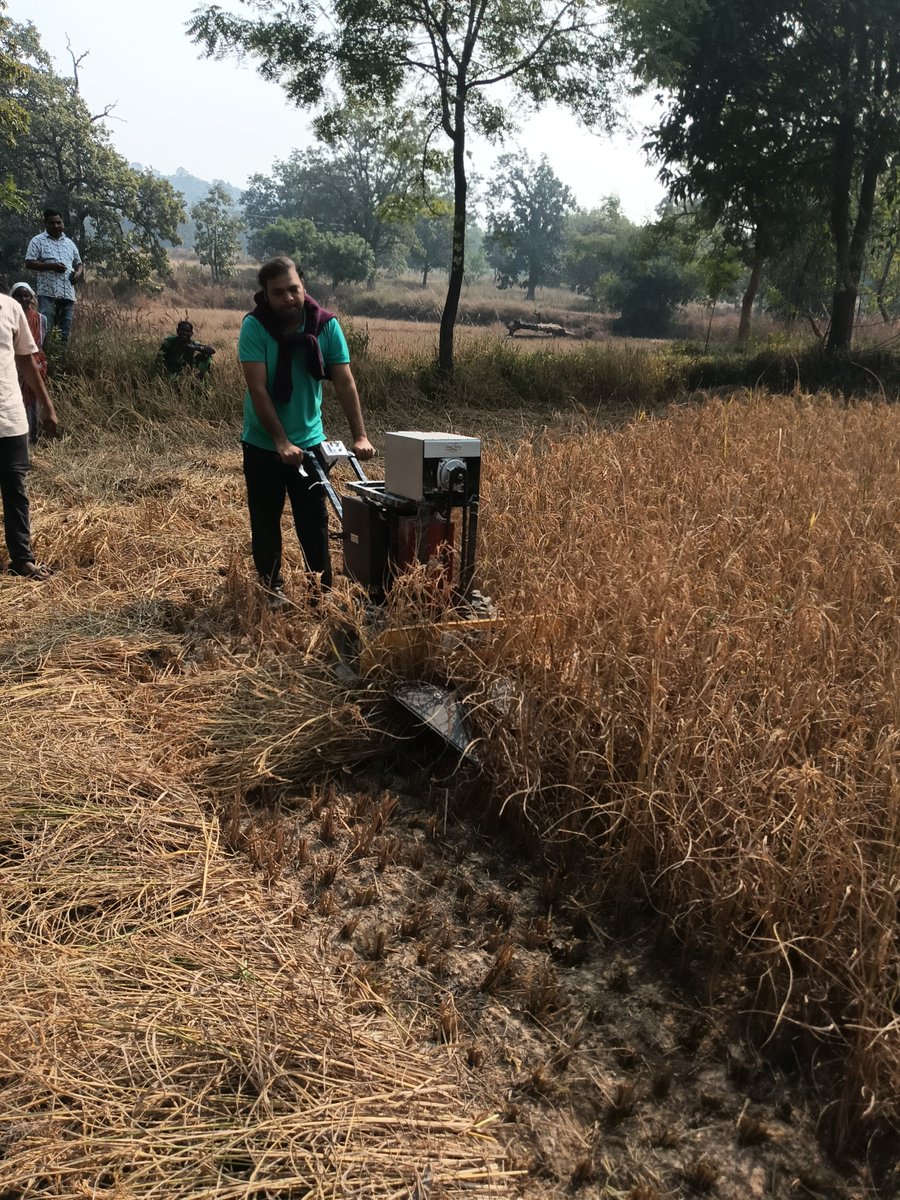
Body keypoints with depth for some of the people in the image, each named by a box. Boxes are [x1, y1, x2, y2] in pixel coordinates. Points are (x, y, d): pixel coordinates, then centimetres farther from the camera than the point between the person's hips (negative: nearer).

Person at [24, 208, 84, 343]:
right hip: (47, 293, -5)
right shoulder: (38, 241, 5)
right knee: (45, 331, -14)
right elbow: (29, 263, -3)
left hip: (68, 293, 5)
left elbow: (79, 263, 28)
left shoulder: (69, 243, 20)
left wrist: (78, 272, 5)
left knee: (65, 333, 5)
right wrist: (51, 266, -14)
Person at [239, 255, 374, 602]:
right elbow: (258, 389, -20)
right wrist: (281, 441, -26)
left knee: (314, 521, 5)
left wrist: (360, 436, -17)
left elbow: (344, 382, -10)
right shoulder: (254, 326, -16)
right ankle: (270, 586, 24)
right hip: (263, 443, -1)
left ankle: (323, 588, 15)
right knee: (265, 519, 10)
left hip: (309, 440, 1)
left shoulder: (326, 325, -10)